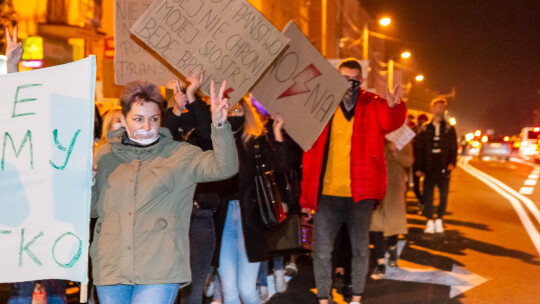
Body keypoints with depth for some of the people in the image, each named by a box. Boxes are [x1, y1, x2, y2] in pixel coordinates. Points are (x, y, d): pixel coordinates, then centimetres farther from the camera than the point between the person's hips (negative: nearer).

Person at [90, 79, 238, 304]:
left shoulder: (181, 155, 4)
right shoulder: (106, 155, 11)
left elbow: (225, 167, -11)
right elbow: (92, 209, 16)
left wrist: (219, 125, -26)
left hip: (160, 270, -3)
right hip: (110, 269, 3)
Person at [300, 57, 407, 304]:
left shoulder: (373, 105, 3)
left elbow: (390, 122, -20)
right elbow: (310, 153, 3)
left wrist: (394, 107, -45)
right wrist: (307, 195, 0)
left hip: (360, 193, 0)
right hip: (327, 193, 1)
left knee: (360, 249, 10)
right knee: (321, 251, 4)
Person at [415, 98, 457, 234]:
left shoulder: (449, 128, 9)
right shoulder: (425, 128, 8)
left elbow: (453, 147, 6)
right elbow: (419, 148, 7)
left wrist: (452, 163, -10)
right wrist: (419, 168, 1)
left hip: (443, 166, 0)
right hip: (429, 166, 0)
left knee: (444, 194, 1)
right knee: (427, 194, -3)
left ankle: (439, 221, 11)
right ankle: (429, 222, 3)